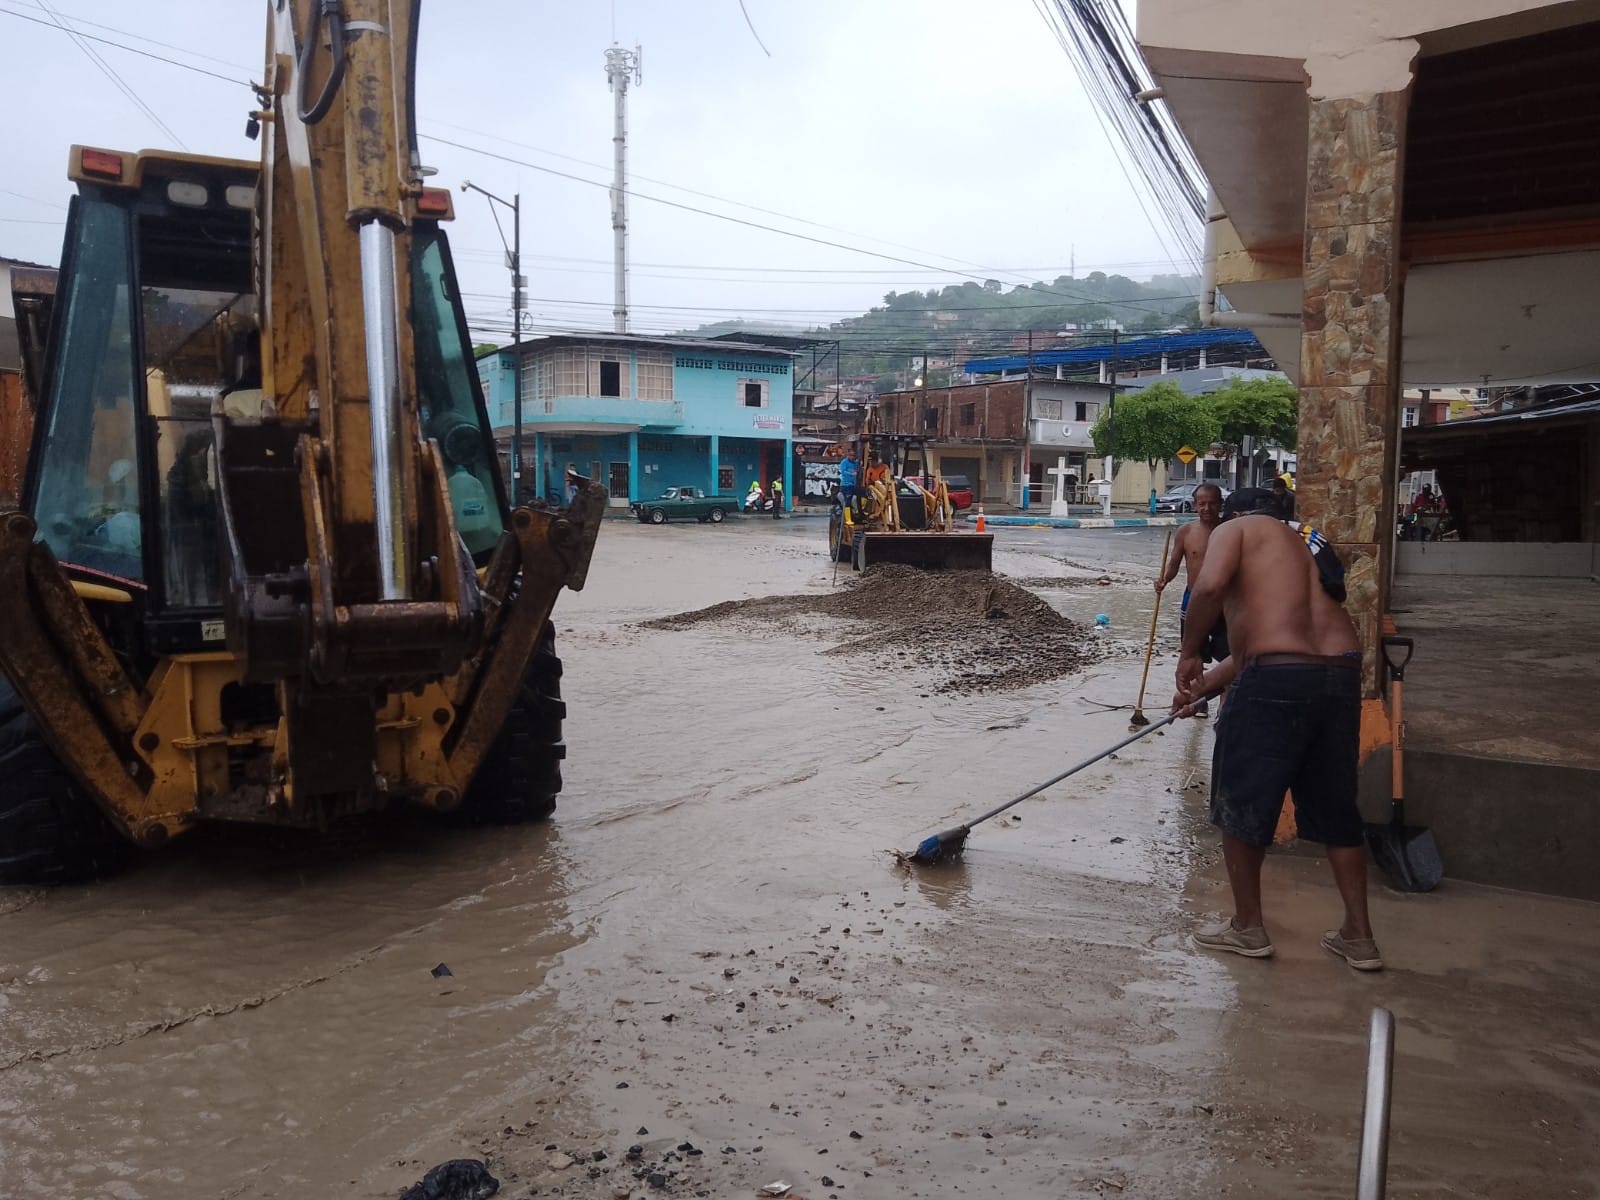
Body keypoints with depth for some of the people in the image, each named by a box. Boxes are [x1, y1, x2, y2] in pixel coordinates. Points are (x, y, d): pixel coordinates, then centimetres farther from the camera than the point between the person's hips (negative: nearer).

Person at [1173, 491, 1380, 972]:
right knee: (1335, 809, 18)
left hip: (1277, 681, -7)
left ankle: (1248, 926, 21)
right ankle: (1358, 936, 26)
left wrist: (1189, 654, -2)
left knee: (1240, 803, 9)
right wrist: (1204, 684, 34)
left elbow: (1209, 586, -15)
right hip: (1342, 675, 8)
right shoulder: (1305, 543, 30)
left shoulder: (1236, 529, 8)